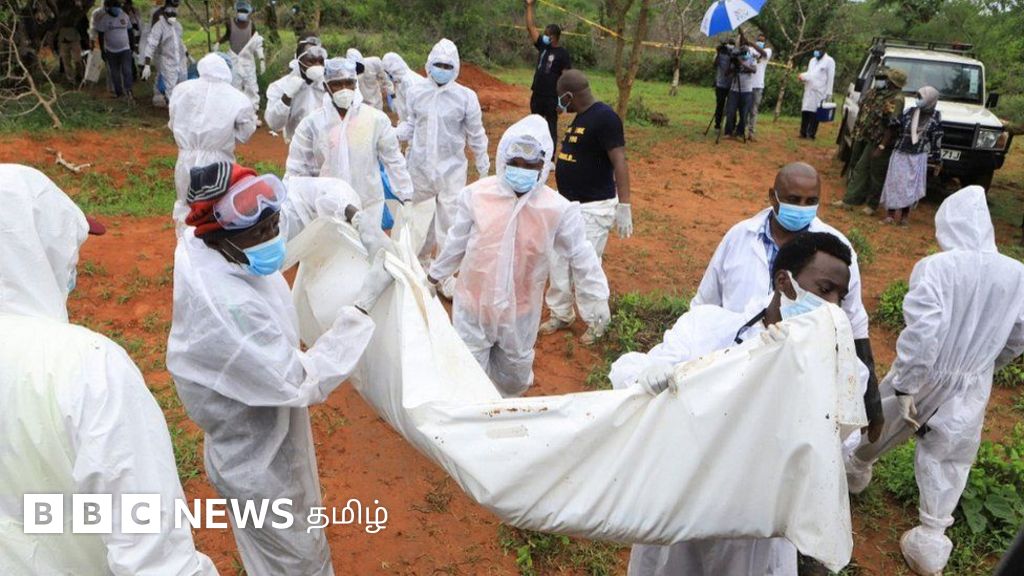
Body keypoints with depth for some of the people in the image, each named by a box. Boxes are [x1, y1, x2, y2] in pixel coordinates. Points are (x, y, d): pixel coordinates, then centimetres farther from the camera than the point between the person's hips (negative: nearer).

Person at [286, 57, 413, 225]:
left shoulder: (376, 119, -4)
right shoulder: (312, 123, -3)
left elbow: (393, 160, 3)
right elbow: (297, 168, 3)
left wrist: (406, 195, 5)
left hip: (370, 205, 0)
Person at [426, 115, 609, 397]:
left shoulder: (558, 209, -16)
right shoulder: (477, 195, -15)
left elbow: (581, 256, -4)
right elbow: (457, 242, 1)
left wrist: (596, 299, 0)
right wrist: (435, 275, 14)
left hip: (520, 310, 1)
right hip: (473, 303, 0)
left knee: (515, 375, 21)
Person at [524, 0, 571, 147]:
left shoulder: (563, 54, -9)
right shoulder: (543, 46, 8)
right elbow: (530, 27, 9)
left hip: (552, 98, -6)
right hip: (537, 96, 6)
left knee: (551, 128, 0)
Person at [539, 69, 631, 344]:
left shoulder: (604, 117, -18)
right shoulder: (581, 117, 11)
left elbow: (619, 162, -22)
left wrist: (624, 206, -27)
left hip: (594, 208, -9)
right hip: (569, 204, 10)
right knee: (558, 263, 14)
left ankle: (597, 324, 17)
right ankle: (561, 315, 31)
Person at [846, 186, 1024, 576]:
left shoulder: (935, 268, -22)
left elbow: (921, 332, -28)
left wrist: (905, 386, -19)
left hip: (924, 376, -2)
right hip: (972, 388, 3)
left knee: (881, 425, 25)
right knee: (947, 461, 17)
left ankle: (855, 469, 52)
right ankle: (930, 542, 24)